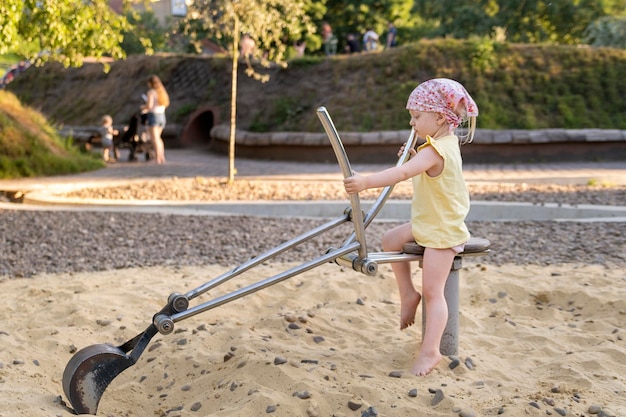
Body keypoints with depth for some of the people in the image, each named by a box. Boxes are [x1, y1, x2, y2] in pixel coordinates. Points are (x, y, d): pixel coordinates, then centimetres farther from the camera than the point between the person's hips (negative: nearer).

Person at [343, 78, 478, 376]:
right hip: (427, 224, 10)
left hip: (443, 231, -10)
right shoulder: (444, 144, 5)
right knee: (391, 240, 18)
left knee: (432, 291, -8)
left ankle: (430, 351, -4)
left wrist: (366, 182, -52)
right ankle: (407, 293, 26)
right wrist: (414, 157, 7)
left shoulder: (435, 151, -26)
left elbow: (403, 173, -43)